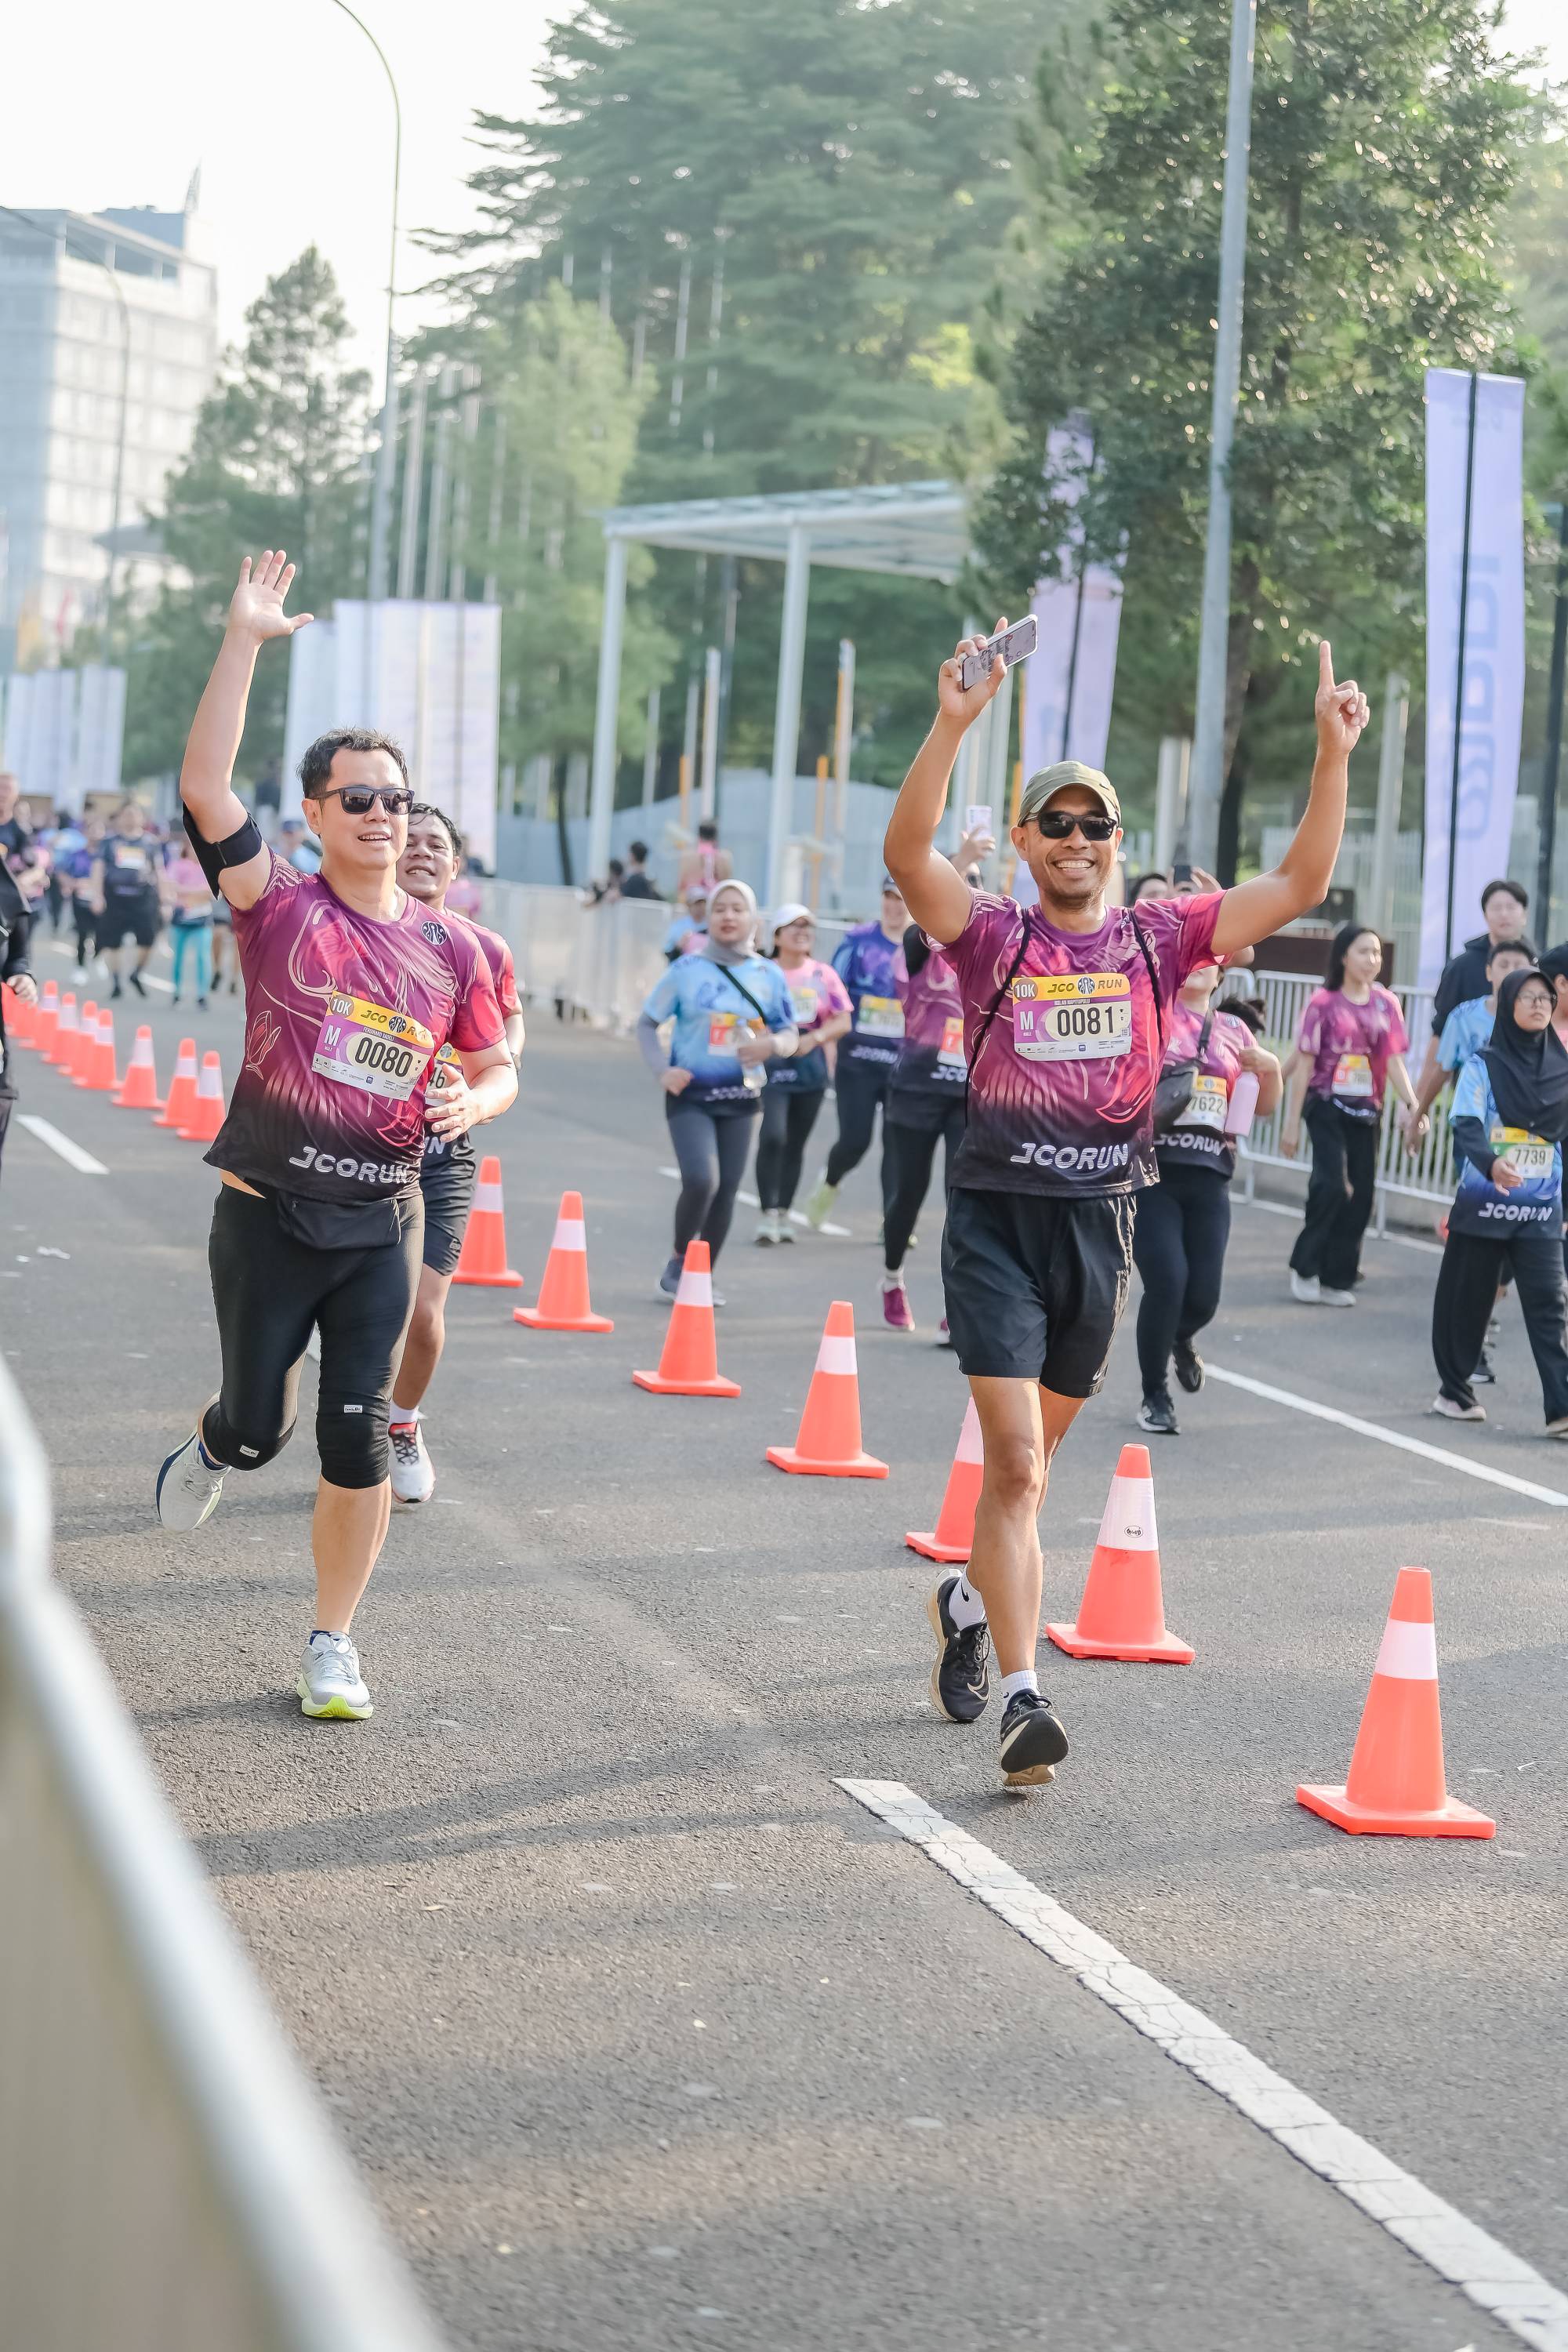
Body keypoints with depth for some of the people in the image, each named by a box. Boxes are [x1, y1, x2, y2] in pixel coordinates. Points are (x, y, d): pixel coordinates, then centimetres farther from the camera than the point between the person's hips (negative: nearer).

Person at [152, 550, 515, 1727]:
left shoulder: (449, 947, 4)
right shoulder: (281, 906, -5)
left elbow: (498, 1066, 15)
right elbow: (205, 785, -19)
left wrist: (470, 1104, -9)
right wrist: (246, 641, -23)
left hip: (382, 1222, 2)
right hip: (268, 1213, -2)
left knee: (359, 1436, -1)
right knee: (259, 1425, 5)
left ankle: (333, 1643, 14)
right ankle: (212, 1449, 44)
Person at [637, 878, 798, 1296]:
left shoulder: (769, 975, 2)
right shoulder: (688, 969, -4)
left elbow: (791, 1033, 9)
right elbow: (647, 1024, 3)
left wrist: (771, 1044, -14)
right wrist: (662, 1070, -11)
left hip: (740, 1097, 3)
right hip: (690, 1094, -3)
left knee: (725, 1189, 5)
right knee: (700, 1180, -20)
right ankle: (678, 1261, 4)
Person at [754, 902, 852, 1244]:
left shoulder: (824, 975, 7)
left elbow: (842, 1022, 6)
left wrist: (815, 1038, -12)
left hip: (810, 1067, 4)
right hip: (771, 1065, -4)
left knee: (796, 1144, 9)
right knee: (773, 1136, -18)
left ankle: (783, 1215, 21)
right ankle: (768, 1214, -10)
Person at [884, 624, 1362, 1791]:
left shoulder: (1157, 938, 5)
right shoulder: (993, 937, -2)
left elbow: (1300, 885, 0)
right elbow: (908, 851, -18)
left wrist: (1334, 752, -9)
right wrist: (955, 723, -29)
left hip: (1102, 1224, 3)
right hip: (997, 1221, -3)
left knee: (1033, 1457, 18)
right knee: (1017, 1462, -12)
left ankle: (972, 1601, 44)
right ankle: (1022, 1697, -14)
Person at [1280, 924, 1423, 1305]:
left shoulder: (1385, 1003, 6)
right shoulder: (1324, 1002, -4)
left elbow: (1394, 1061, 2)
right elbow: (1304, 1064, -4)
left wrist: (1413, 1105, -13)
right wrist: (1292, 1122, -5)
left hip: (1367, 1112, 4)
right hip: (1328, 1106, -4)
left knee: (1360, 1195, 1)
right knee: (1331, 1184, -18)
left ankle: (1338, 1279, 11)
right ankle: (1304, 1268, -2)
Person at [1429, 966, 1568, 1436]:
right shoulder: (1483, 1065, -5)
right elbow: (1466, 1127, -15)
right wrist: (1491, 1164, -35)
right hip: (1483, 1203, -2)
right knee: (1466, 1300, 8)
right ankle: (1453, 1392, 26)